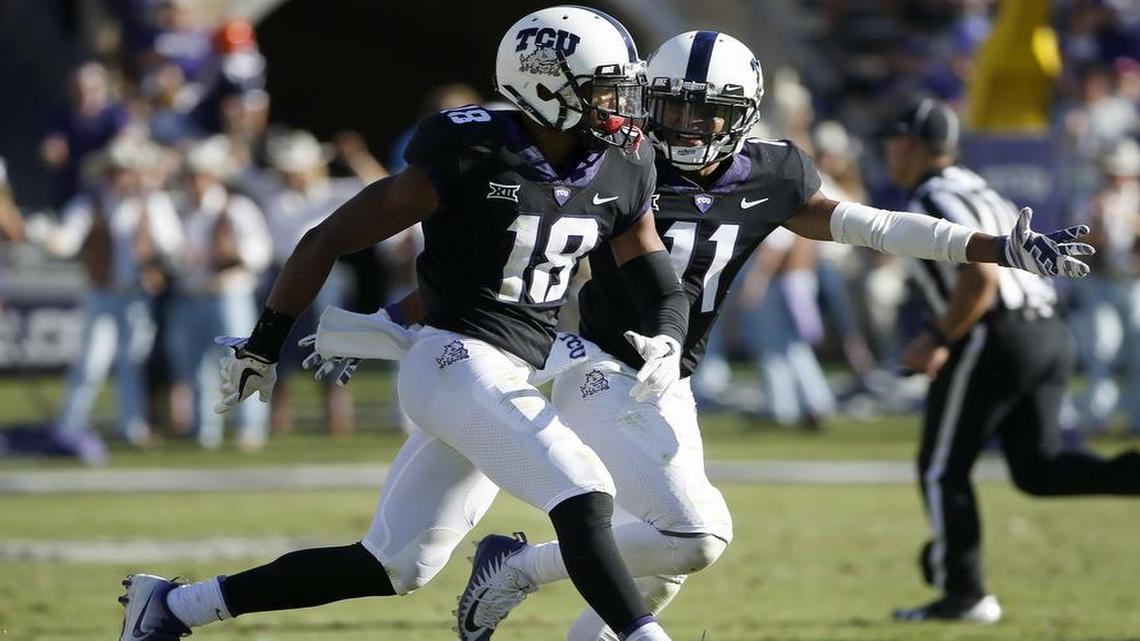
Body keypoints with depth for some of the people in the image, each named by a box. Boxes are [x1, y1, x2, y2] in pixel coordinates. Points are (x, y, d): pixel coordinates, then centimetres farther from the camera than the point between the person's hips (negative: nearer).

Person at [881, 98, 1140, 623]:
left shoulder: (935, 201, -9)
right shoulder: (976, 192, 21)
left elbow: (981, 275, -23)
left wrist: (939, 339, -14)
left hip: (995, 339, -9)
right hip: (1051, 335, 9)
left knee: (943, 469, 3)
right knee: (1038, 470, 8)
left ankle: (964, 594, 4)